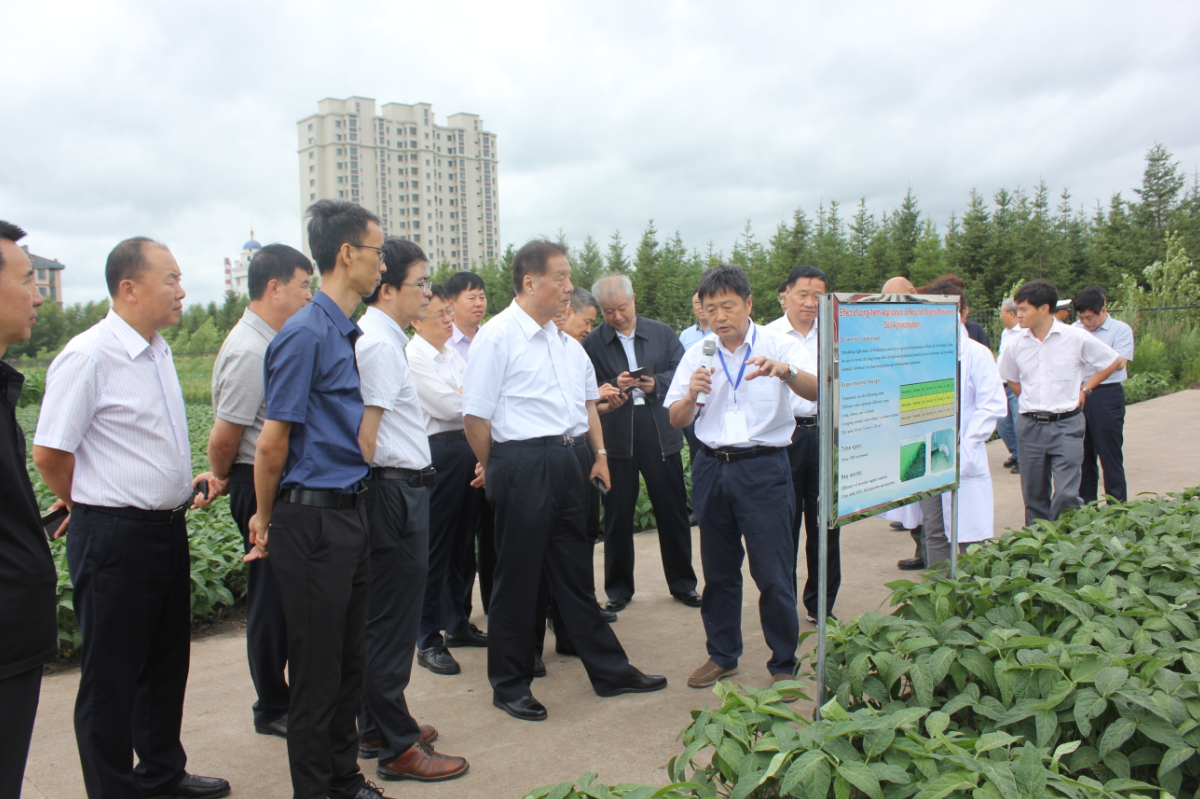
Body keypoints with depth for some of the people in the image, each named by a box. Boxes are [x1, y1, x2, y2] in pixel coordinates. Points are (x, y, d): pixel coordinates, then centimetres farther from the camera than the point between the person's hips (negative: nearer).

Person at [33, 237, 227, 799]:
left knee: (166, 662, 20)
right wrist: (99, 511, -1)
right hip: (113, 537, -9)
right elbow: (49, 453, -14)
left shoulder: (158, 351, 11)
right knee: (111, 677, 6)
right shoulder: (88, 356, -16)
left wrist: (186, 483, 11)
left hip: (168, 529, 9)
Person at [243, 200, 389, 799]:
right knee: (317, 665, 5)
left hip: (350, 513, 8)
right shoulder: (306, 333, -16)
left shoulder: (349, 333, 12)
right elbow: (272, 442, -13)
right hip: (312, 519, -8)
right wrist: (267, 519, 0)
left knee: (349, 658, 18)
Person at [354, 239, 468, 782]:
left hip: (400, 490, 10)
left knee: (384, 618, 19)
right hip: (395, 490, -10)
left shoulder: (385, 339, 15)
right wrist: (375, 491, -10)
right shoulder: (379, 344, -16)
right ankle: (397, 748, 11)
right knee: (392, 622, -1)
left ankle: (378, 727, 33)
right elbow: (365, 434, -21)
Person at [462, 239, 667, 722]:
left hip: (563, 460, 8)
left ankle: (609, 671, 27)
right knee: (517, 579, 5)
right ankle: (509, 685, 22)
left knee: (575, 572, 16)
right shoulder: (497, 336, -12)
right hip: (522, 464, -8)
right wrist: (493, 468, 0)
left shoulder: (554, 336, 13)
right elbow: (475, 415, -11)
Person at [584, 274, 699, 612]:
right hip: (615, 440, -1)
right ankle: (618, 589, 22)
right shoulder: (592, 343, 1)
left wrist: (656, 384, -15)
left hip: (661, 435, 2)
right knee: (617, 517, 7)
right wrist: (614, 386, -18)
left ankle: (682, 583, 25)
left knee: (673, 512, 9)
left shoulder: (662, 333, 8)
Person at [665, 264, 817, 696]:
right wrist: (692, 393, -14)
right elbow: (676, 419, 6)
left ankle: (784, 664, 16)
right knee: (718, 570, 14)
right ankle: (722, 655, 30)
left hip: (763, 466, -4)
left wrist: (784, 371, -37)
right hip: (711, 467, 4)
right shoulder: (697, 355, 7)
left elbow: (816, 390, -18)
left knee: (773, 574, -1)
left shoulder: (778, 346, -3)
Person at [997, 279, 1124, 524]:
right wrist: (1030, 400, 10)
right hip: (1030, 427, 3)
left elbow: (1115, 362, 6)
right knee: (1034, 495, 10)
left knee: (1066, 495, -8)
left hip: (1066, 424, -3)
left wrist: (1085, 388, 3)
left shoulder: (1077, 338, -7)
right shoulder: (1017, 344, 1)